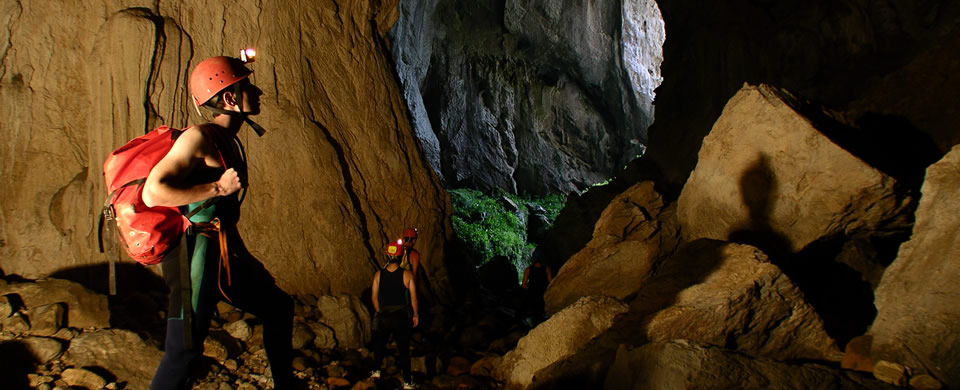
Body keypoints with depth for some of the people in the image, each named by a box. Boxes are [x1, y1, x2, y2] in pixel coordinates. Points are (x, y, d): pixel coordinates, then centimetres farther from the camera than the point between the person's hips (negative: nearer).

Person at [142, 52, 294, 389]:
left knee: (279, 307, 19)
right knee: (184, 350, -10)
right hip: (195, 253, -10)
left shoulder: (229, 141, 14)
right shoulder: (200, 137, -15)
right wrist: (218, 188, -22)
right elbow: (153, 193, -24)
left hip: (223, 254, 10)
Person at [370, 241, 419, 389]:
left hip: (384, 316, 1)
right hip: (402, 316, -1)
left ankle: (376, 370, 28)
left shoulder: (378, 275, -6)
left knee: (379, 343, 26)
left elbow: (374, 297, 1)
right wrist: (416, 314, 6)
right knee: (403, 349, 9)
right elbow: (413, 298, -8)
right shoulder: (407, 275, -12)